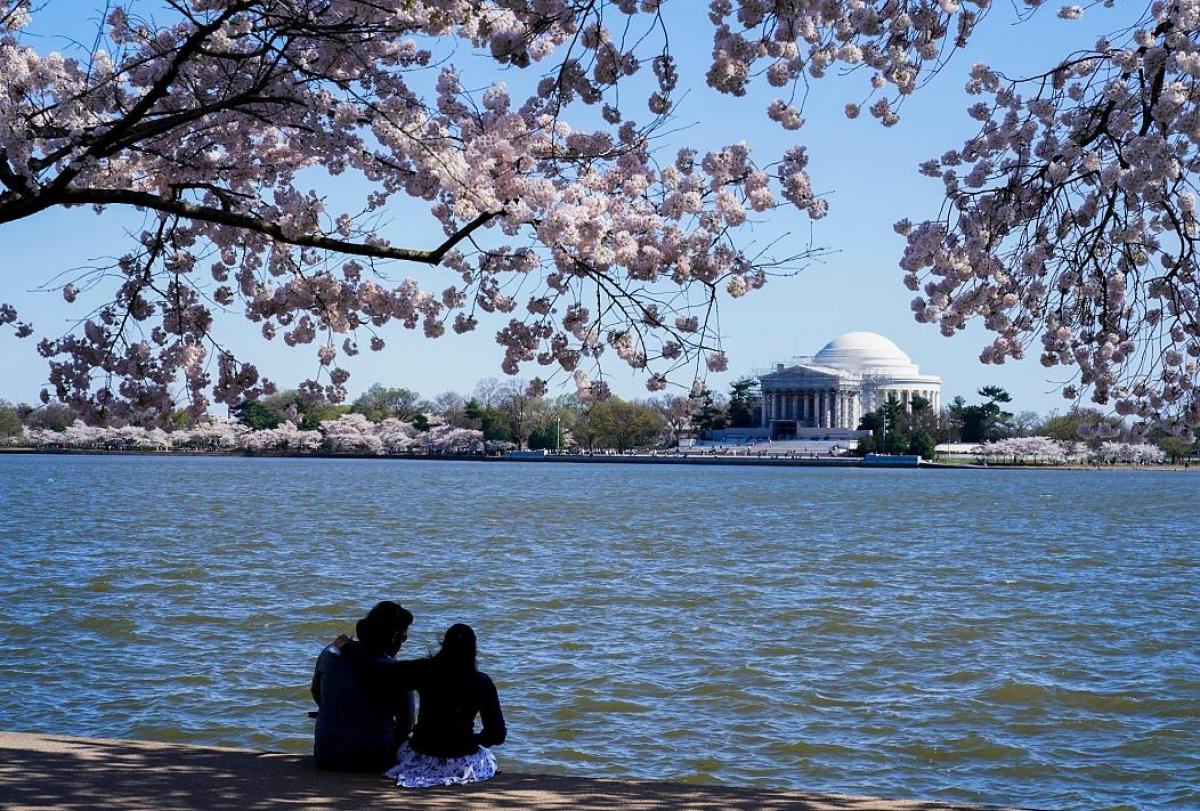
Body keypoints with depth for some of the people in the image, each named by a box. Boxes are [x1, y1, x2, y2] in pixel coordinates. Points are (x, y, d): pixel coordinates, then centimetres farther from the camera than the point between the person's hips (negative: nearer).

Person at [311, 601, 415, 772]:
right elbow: (406, 724, -6)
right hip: (375, 761, -4)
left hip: (326, 757, 4)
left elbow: (316, 692, 12)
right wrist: (391, 749, 15)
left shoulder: (331, 653, -7)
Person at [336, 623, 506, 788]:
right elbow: (498, 734, -6)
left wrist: (347, 646, 4)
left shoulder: (425, 671, -13)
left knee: (403, 747, 34)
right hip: (463, 762, 0)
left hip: (422, 758, 0)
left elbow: (376, 670, -13)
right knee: (488, 759, 33)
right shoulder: (482, 683, -11)